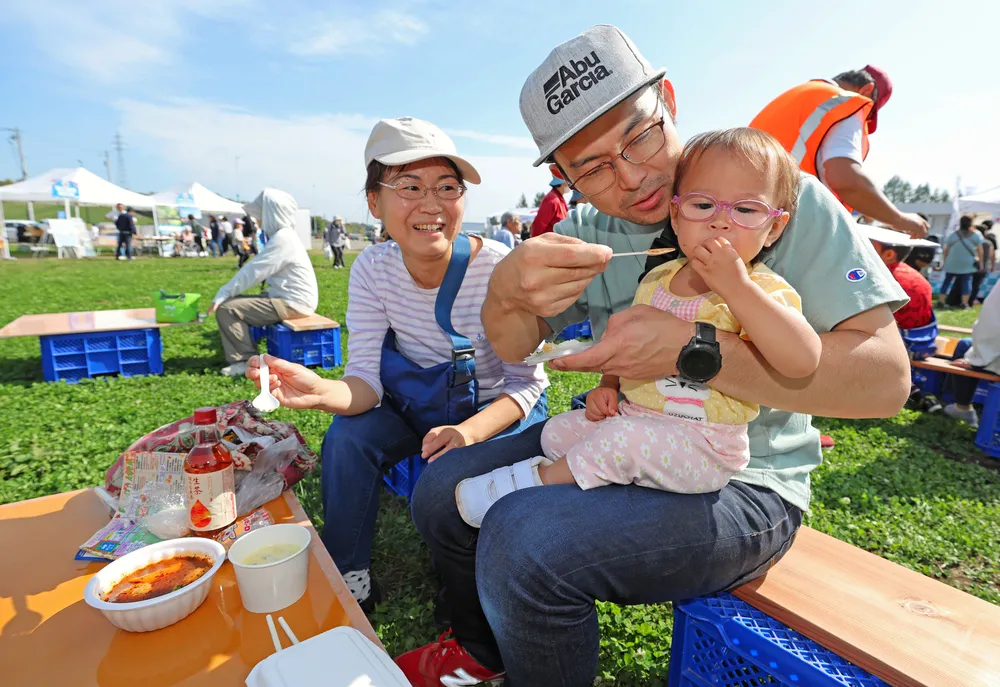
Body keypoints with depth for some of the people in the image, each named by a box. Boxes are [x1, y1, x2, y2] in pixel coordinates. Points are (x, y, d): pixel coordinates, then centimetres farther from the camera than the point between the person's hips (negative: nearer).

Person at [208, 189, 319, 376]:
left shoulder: (282, 238, -17)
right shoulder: (283, 235, 16)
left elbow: (253, 272, -18)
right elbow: (258, 271, 20)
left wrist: (222, 295, -11)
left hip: (292, 304, -10)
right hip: (290, 299, 10)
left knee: (226, 308, -11)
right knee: (236, 301, 17)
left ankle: (247, 361, -2)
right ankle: (242, 356, 18)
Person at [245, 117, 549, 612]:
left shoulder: (498, 267, -25)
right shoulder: (373, 269, -13)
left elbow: (525, 382, -18)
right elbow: (367, 379, -15)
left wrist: (470, 431, -37)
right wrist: (325, 392, -39)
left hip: (499, 410, -3)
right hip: (418, 406, 4)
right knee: (347, 435, -19)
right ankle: (349, 578, 3)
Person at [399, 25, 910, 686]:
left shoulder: (787, 199, -12)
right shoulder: (587, 229, 1)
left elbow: (887, 378, -19)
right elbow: (514, 347, -1)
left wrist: (692, 349, -31)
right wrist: (507, 290, -25)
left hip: (743, 483, -5)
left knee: (522, 540, -28)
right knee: (442, 490, 1)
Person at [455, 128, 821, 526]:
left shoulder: (763, 291, -12)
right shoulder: (656, 280, 5)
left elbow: (803, 361, -31)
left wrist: (736, 286, -33)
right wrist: (608, 385, 1)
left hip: (704, 445, -6)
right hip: (633, 416, 7)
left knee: (622, 438, -28)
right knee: (556, 430, 3)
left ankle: (539, 478, -5)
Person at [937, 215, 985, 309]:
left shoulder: (953, 235, 4)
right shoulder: (976, 235, 3)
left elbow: (946, 251, 4)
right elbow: (980, 251, 1)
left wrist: (943, 263, 11)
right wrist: (981, 263, 6)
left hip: (952, 263, 0)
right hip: (968, 264, 0)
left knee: (947, 280, 7)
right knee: (966, 281, 3)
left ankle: (940, 301, 2)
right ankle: (964, 303, -4)